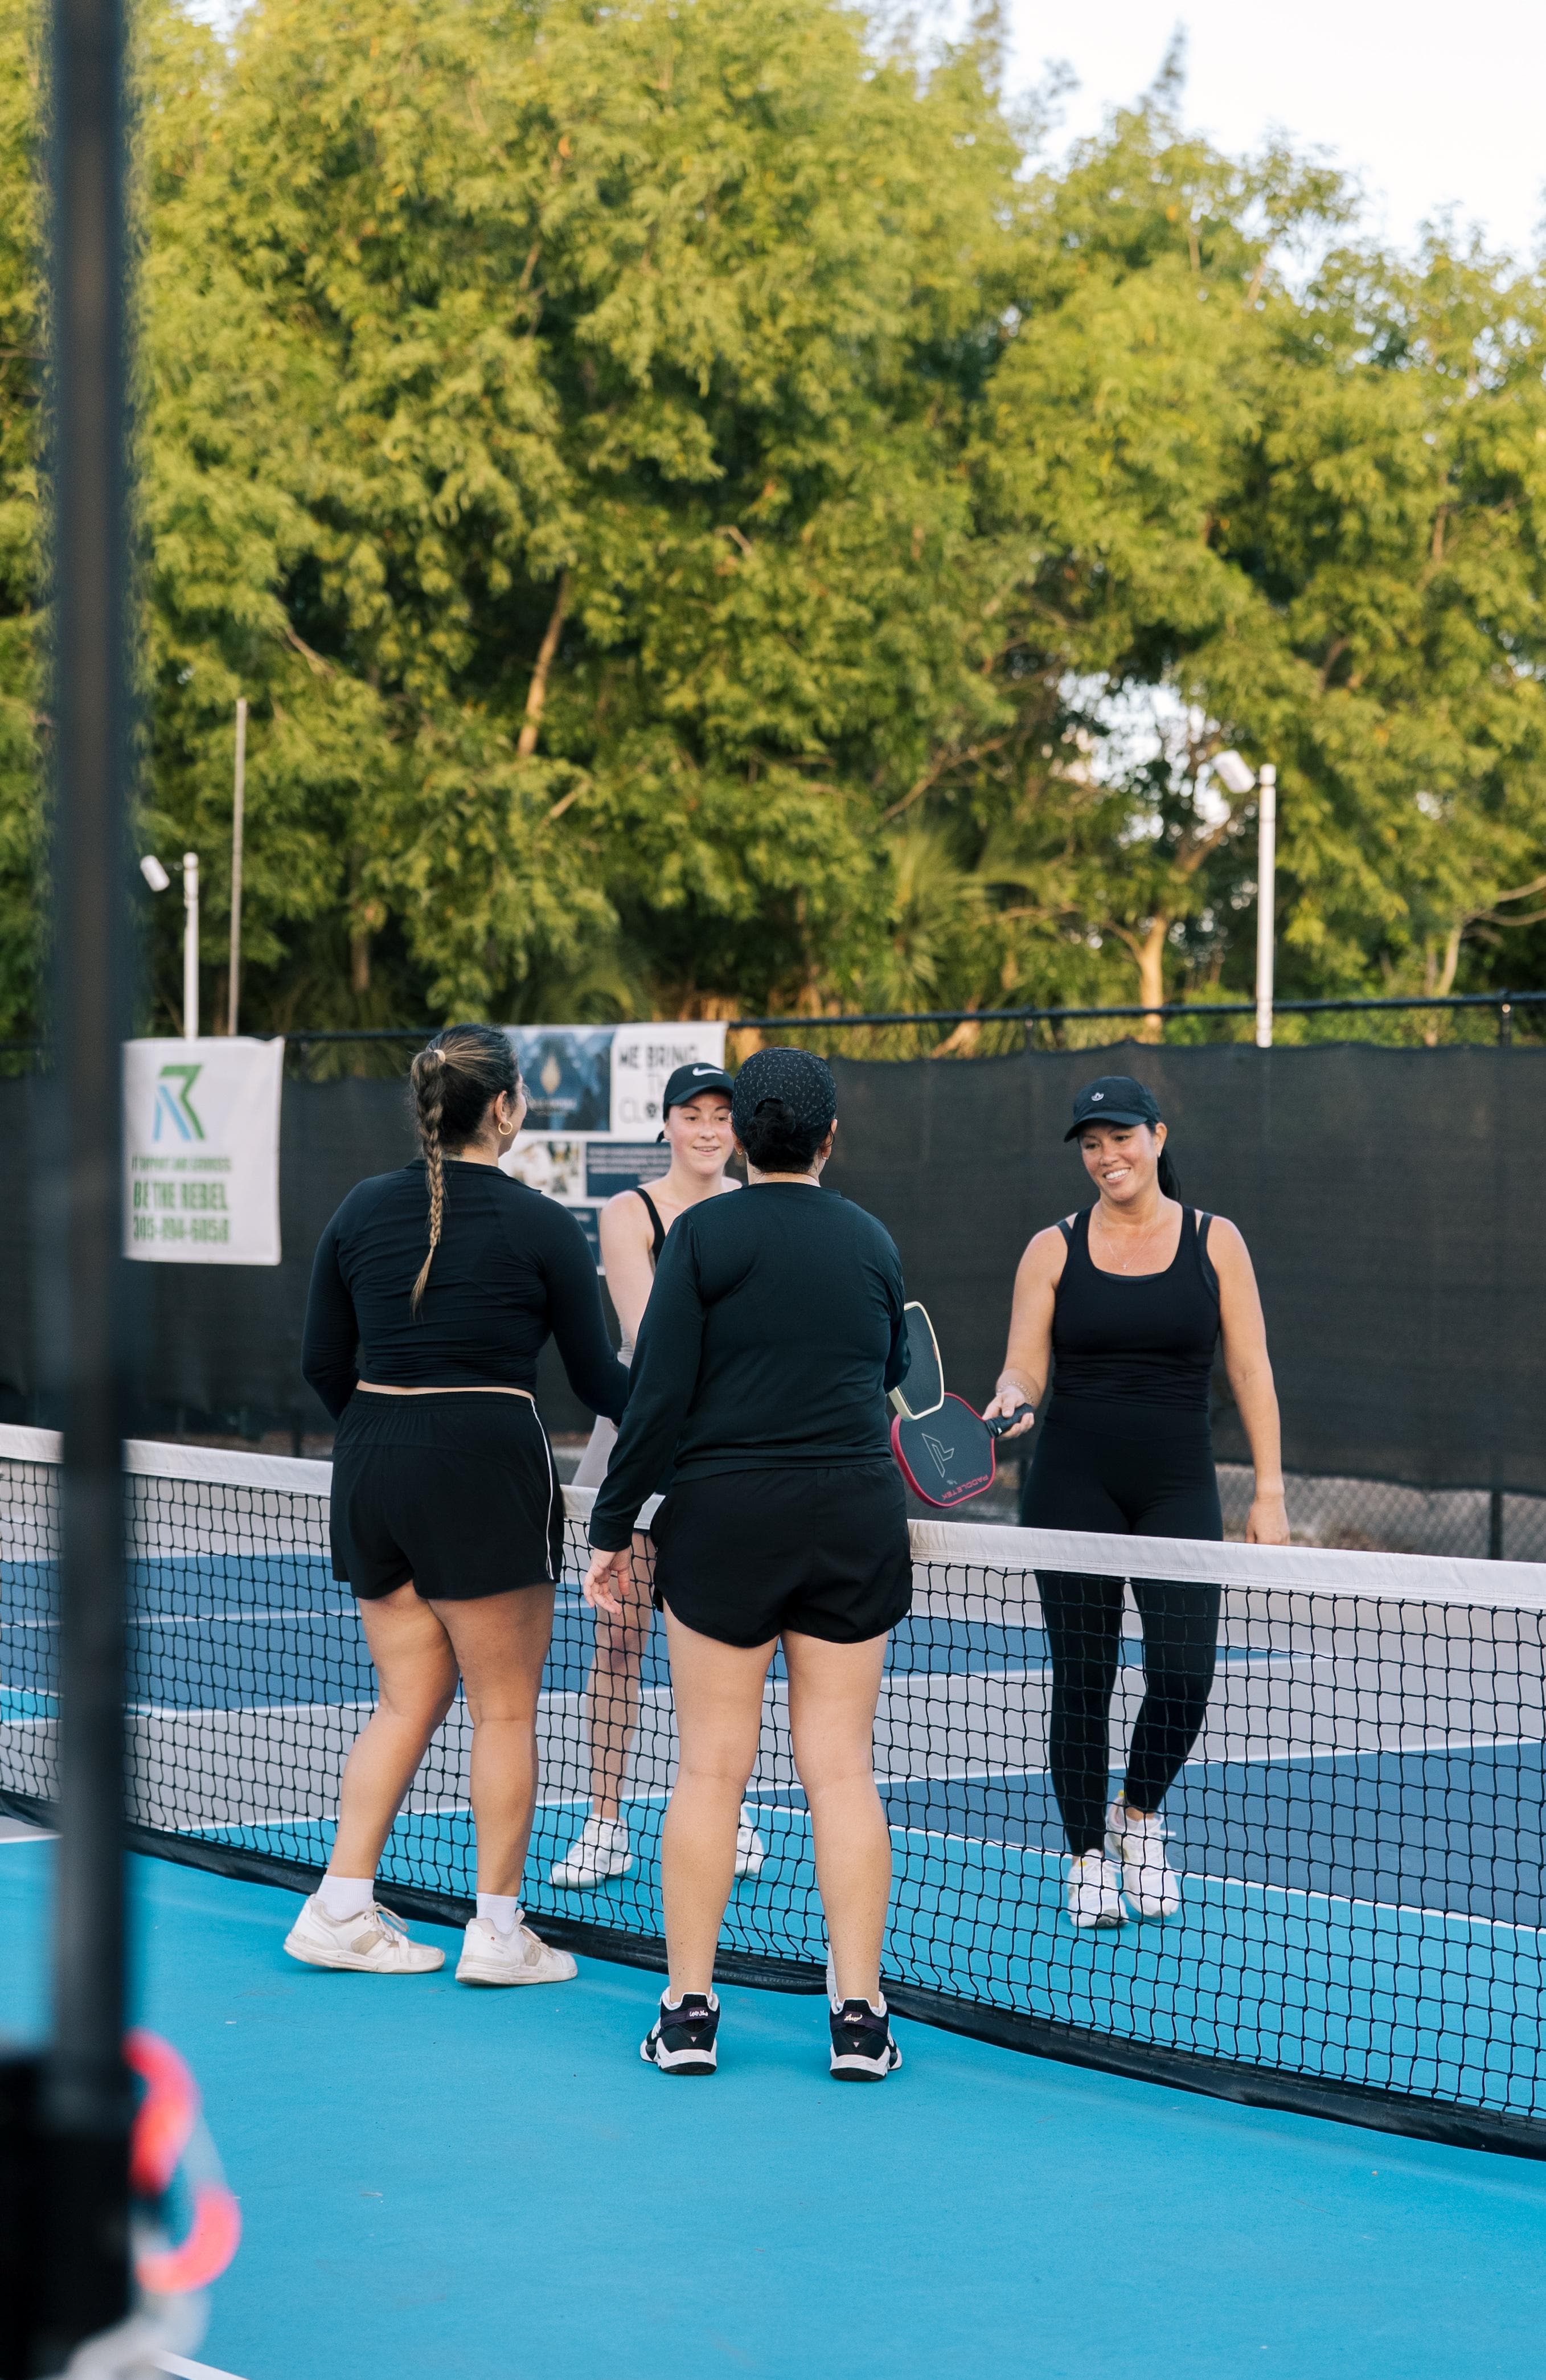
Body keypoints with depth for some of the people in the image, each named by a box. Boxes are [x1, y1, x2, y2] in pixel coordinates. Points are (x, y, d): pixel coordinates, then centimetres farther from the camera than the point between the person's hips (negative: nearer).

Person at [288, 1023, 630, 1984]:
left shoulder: (364, 1210, 5)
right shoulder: (544, 1228, -7)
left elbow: (324, 1364, 11)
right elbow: (600, 1381, 0)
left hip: (374, 1469, 5)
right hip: (486, 1470, -5)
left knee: (409, 1699, 15)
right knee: (505, 1709, 5)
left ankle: (341, 1909, 11)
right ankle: (499, 1931, 9)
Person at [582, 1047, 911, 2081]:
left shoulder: (704, 1234, -3)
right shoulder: (871, 1240, 7)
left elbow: (659, 1396, -8)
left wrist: (613, 1529, -2)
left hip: (726, 1516, -2)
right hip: (858, 1512, 2)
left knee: (712, 1767, 3)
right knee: (842, 1767, 3)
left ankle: (689, 2011, 6)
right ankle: (859, 2016, 2)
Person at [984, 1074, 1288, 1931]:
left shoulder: (1214, 1241, 3)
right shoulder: (1054, 1250, 4)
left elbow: (1252, 1373, 3)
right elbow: (1022, 1367, 1)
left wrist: (1269, 1492, -3)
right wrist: (1013, 1398, -23)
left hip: (1178, 1487, 0)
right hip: (1074, 1487, 0)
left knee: (1183, 1673, -11)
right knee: (1082, 1678, 1)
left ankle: (1140, 1814, 17)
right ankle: (1090, 1858, 16)